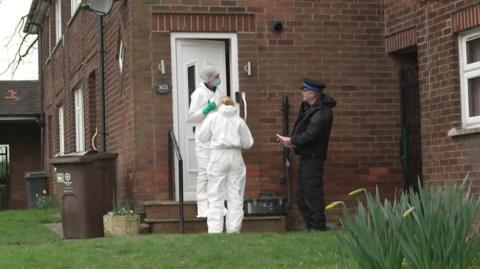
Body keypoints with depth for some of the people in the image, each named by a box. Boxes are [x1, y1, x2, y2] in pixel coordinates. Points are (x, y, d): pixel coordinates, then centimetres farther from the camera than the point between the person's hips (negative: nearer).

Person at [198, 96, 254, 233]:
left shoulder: (212, 117, 1)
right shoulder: (239, 120, 4)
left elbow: (203, 137, 4)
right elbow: (248, 143, 6)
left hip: (218, 157, -1)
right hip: (235, 157, 1)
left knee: (215, 197, 2)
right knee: (235, 197, 7)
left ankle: (214, 230, -4)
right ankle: (233, 230, 8)